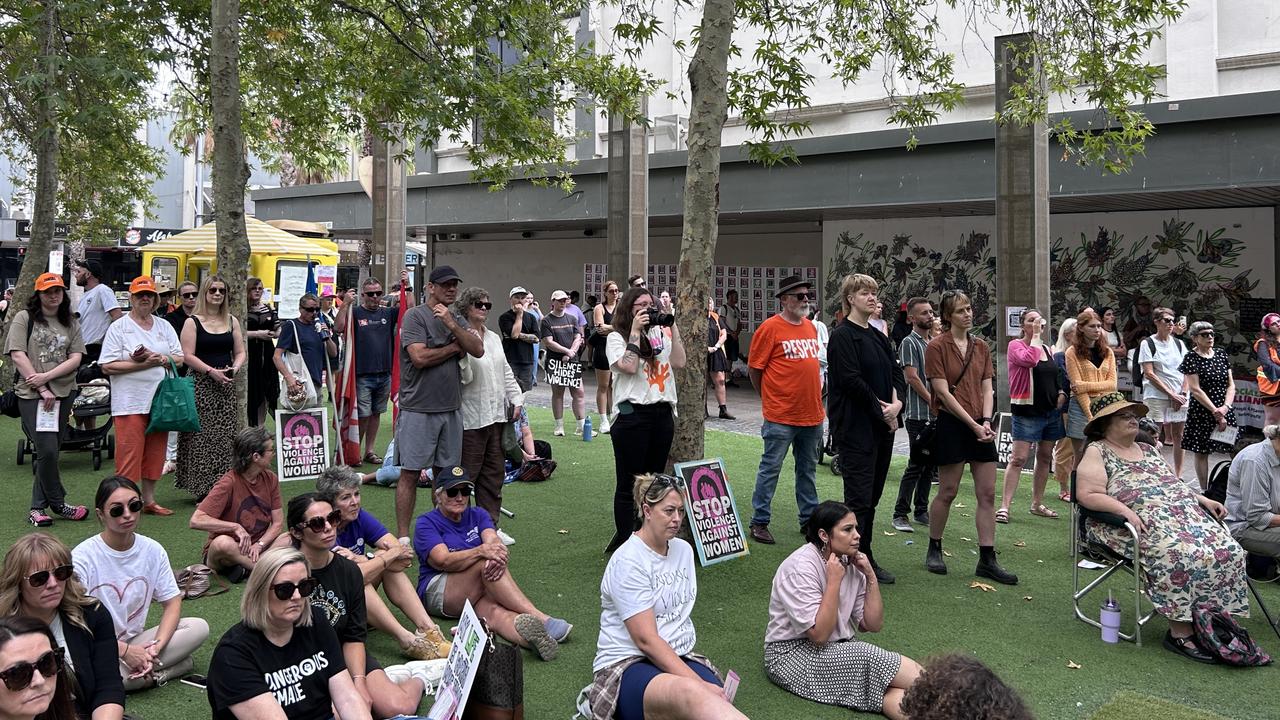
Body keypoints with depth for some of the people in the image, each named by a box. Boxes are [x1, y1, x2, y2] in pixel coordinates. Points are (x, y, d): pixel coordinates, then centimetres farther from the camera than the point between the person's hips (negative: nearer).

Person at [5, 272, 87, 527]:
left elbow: (76, 358, 3)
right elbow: (17, 355, -7)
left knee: (49, 451, 7)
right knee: (47, 450, -11)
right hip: (32, 394, -4)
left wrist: (47, 376, -12)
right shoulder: (24, 318, 1)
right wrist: (42, 389, -11)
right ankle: (58, 503, 7)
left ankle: (37, 508, 16)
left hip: (63, 393, 4)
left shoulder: (71, 323, 11)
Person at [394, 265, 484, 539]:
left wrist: (452, 325, -15)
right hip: (419, 410, -6)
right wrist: (455, 347, -4)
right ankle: (402, 537, 5)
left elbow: (478, 350, -1)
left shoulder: (457, 319, 13)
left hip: (451, 408, 6)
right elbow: (420, 357, -18)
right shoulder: (415, 315, -7)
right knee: (410, 473, -1)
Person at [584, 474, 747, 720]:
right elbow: (646, 640, -17)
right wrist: (698, 683, -23)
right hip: (627, 665, -7)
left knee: (717, 698, -30)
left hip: (679, 659, 7)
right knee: (692, 694, -40)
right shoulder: (628, 561, -11)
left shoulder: (683, 549, 12)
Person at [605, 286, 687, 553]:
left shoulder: (660, 334, 14)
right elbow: (629, 366, -16)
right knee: (628, 483, 0)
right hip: (632, 413, -5)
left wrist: (673, 327, 0)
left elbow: (679, 362, 1)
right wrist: (635, 331, -10)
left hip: (663, 413, 5)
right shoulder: (616, 337, 1)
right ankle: (624, 540, 8)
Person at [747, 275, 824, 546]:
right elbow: (755, 368, -7)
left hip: (812, 414, 7)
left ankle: (809, 518, 29)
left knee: (808, 469, 17)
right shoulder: (771, 327, -10)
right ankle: (759, 522, 10)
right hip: (781, 416, -7)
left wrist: (814, 397, 16)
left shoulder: (811, 327, 11)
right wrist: (771, 398, 0)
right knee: (770, 468, 0)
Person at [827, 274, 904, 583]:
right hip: (855, 427, -8)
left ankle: (865, 557, 21)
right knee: (859, 497, -7)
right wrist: (881, 410, -12)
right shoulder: (842, 335, -9)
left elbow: (896, 373, 13)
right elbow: (851, 380, -17)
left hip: (883, 426, 8)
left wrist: (896, 402, -6)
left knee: (873, 495, 12)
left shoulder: (879, 337, 16)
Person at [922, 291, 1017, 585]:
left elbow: (986, 388, 9)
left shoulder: (981, 347, 11)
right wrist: (973, 424, -14)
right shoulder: (937, 346, -6)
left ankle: (987, 560, 9)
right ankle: (934, 550, 20)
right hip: (951, 425, -5)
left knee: (987, 494, 3)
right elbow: (943, 391, -12)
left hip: (980, 428, 6)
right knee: (947, 492, 2)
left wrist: (986, 421, -8)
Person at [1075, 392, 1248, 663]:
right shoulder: (1097, 452, 2)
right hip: (1142, 525, -7)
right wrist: (1125, 510, -21)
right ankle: (1180, 632, -23)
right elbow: (1087, 495, -10)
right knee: (1181, 556, -32)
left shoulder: (1148, 450, 25)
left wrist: (1203, 500, 14)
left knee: (1227, 551, -15)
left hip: (1184, 515, 7)